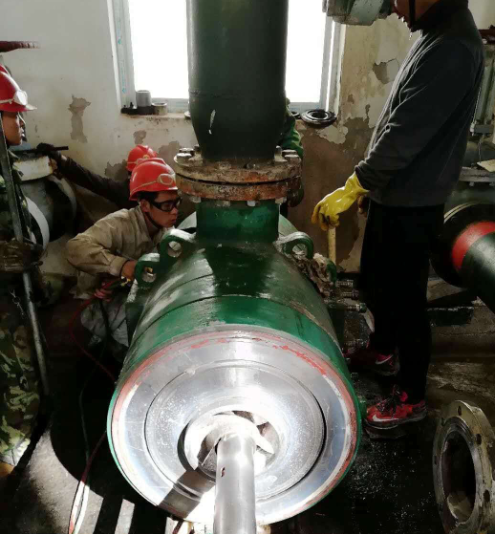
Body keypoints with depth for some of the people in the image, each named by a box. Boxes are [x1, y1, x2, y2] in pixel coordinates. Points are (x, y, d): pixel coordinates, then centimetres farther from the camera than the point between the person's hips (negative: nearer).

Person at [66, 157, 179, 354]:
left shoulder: (167, 231, -7)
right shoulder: (119, 224, -27)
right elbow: (76, 248, -39)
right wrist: (120, 265, -48)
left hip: (133, 295, 6)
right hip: (100, 302, -6)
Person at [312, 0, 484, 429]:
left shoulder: (452, 47, -19)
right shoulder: (437, 35, 12)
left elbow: (405, 136, -26)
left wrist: (351, 188, -21)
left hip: (412, 204, -10)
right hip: (395, 194, 10)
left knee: (405, 296, 2)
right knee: (376, 281, 22)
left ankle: (412, 397, 21)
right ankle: (383, 350, 45)